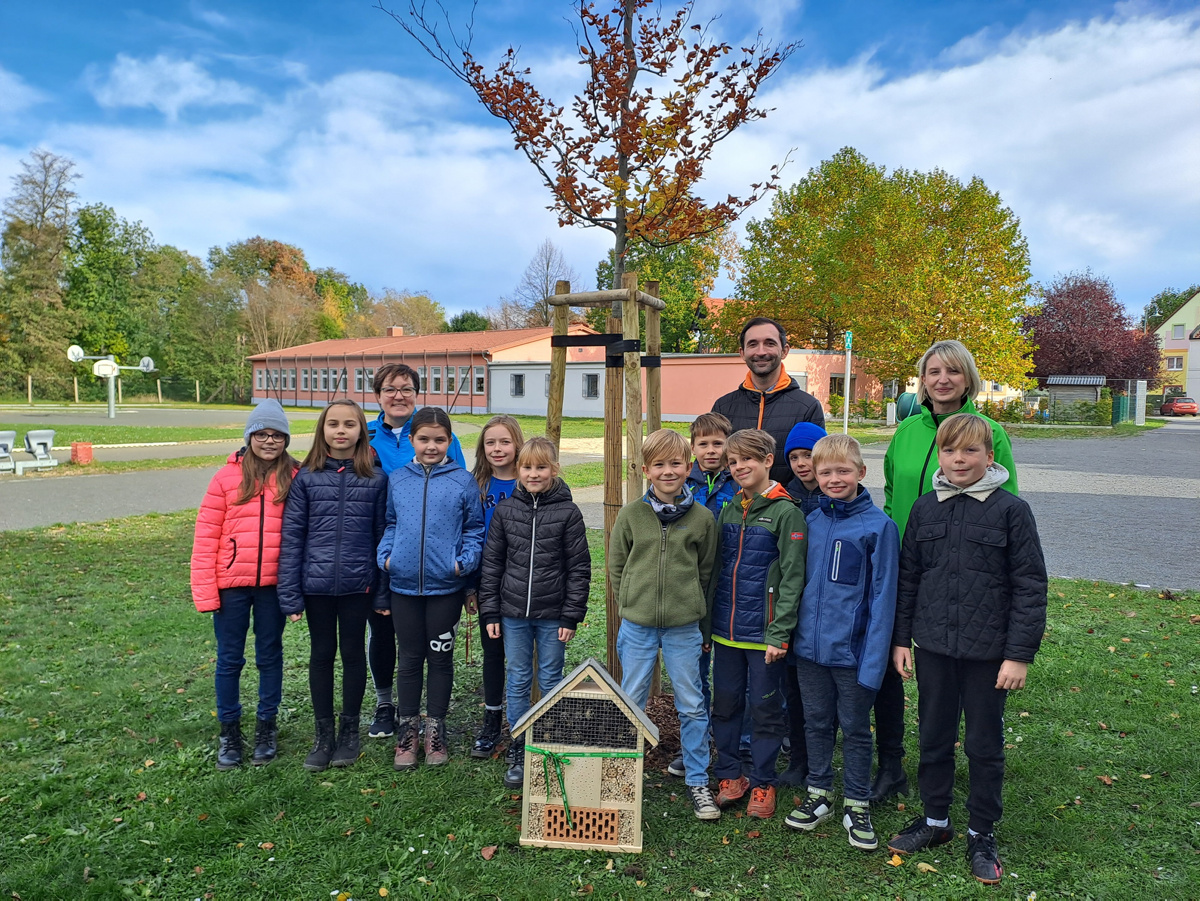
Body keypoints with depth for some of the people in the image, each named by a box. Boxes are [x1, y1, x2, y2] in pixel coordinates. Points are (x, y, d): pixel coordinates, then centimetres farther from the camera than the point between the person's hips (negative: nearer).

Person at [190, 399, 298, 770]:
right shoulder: (228, 476, -4)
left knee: (270, 655, 14)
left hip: (273, 584, 0)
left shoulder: (295, 477, -2)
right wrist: (204, 590, -6)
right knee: (229, 658, 11)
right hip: (231, 583, 0)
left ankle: (266, 726, 30)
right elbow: (206, 535, -3)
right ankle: (229, 731, 28)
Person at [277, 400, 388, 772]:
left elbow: (383, 535, 0)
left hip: (358, 584, 0)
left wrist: (384, 591, -2)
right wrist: (290, 594, -5)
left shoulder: (376, 478, -2)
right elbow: (291, 536, -2)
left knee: (353, 653, 12)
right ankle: (324, 734, 27)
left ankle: (350, 730, 29)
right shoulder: (306, 477, -2)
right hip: (317, 584, 1)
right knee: (321, 654, 12)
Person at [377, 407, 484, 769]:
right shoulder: (396, 480, 5)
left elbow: (474, 529, 2)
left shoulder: (463, 481, -2)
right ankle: (407, 729, 26)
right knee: (410, 657, 13)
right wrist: (385, 555, -2)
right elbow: (390, 524, 13)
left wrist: (465, 561, -12)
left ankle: (435, 729, 26)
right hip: (404, 585, 2)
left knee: (440, 657, 11)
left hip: (446, 586, -2)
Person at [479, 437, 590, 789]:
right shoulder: (505, 510, 2)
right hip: (513, 614, 2)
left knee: (551, 682, 10)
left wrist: (572, 615, -6)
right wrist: (490, 612, 2)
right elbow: (491, 562, 5)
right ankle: (518, 752, 23)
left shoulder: (567, 512, -5)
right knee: (518, 683, 10)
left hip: (552, 615, -2)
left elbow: (579, 567, -3)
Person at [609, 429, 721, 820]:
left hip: (684, 627, 0)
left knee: (692, 707, 9)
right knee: (630, 704, 12)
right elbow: (616, 566, 6)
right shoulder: (631, 514, -2)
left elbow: (707, 572, 6)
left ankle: (697, 781, 26)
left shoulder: (702, 518, -3)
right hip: (637, 626, 1)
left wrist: (695, 614, 4)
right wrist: (633, 603, 1)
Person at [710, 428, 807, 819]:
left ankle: (762, 783, 23)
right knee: (724, 704, 13)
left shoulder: (786, 513, -10)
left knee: (765, 708, 8)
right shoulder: (728, 510, 8)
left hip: (763, 632, -5)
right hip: (725, 629, 5)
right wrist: (707, 622, 11)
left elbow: (792, 578, -12)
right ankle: (730, 776, 28)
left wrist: (778, 634, -16)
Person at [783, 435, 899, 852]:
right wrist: (791, 635, 10)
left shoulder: (879, 525, -10)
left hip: (852, 651, -4)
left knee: (855, 730, 11)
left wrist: (874, 659, -15)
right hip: (810, 646, 4)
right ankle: (819, 794, 33)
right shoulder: (811, 522, 4)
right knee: (816, 724, 17)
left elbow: (882, 596, -11)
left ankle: (856, 805, 27)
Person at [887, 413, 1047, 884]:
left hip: (988, 651, -3)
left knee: (985, 744, 11)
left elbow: (1030, 586, -7)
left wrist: (1019, 654, -10)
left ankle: (982, 834, 29)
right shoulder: (924, 509, 3)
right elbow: (907, 577, 8)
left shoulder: (1012, 510, -8)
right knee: (934, 737, 15)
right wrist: (900, 638, 7)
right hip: (933, 647, 3)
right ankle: (935, 819, 33)